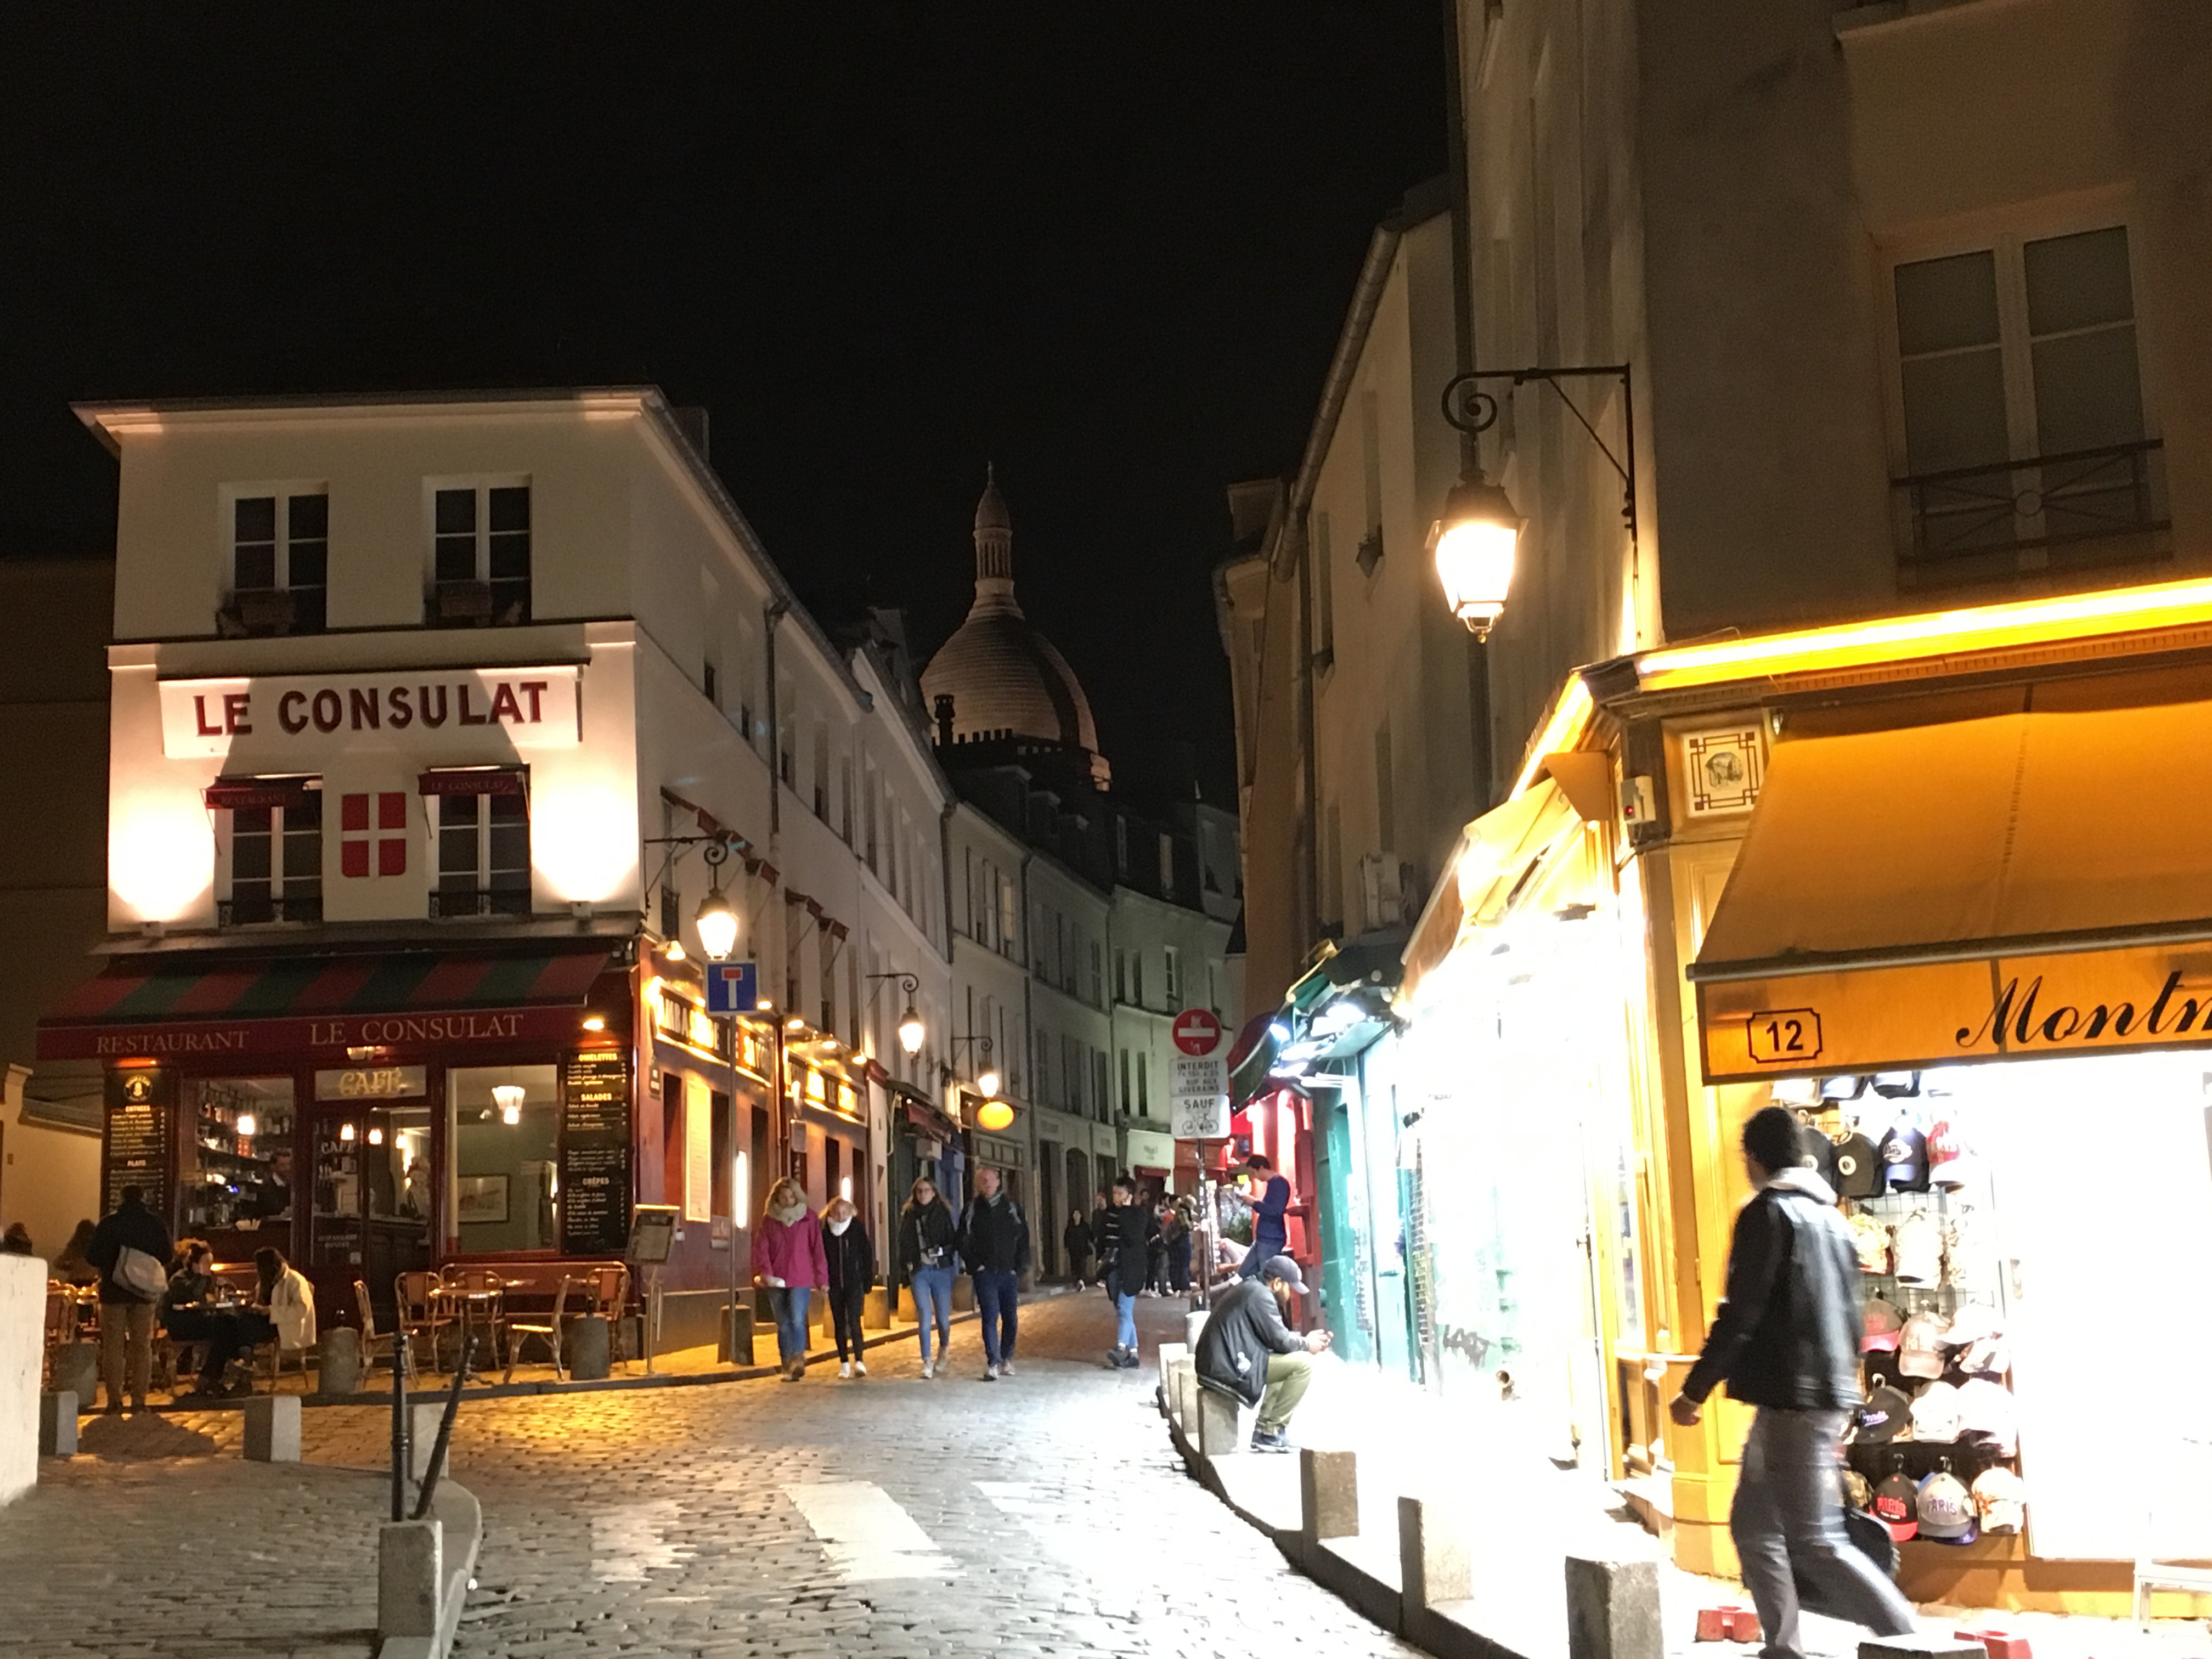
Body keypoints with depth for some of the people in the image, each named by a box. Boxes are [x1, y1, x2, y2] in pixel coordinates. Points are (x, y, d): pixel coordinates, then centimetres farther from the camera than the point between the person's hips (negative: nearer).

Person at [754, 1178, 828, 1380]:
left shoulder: (808, 1218, 1)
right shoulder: (768, 1219, 5)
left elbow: (817, 1249, 2)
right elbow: (761, 1247, 1)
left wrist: (822, 1279, 0)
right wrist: (765, 1272, -14)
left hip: (801, 1280, -2)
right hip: (777, 1280, 2)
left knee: (797, 1320, -18)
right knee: (783, 1325, 8)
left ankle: (798, 1359, -18)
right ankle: (788, 1366, 13)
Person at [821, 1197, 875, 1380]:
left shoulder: (858, 1231, -3)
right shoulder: (826, 1233, 1)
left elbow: (867, 1258, 0)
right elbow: (821, 1258, 6)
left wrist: (867, 1284, -4)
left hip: (855, 1284, -3)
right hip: (835, 1287, 3)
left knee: (854, 1321, -13)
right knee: (839, 1325, 7)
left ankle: (859, 1361, -14)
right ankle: (845, 1364, 13)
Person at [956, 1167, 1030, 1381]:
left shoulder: (1012, 1206, 5)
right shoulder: (972, 1209, 4)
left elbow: (1023, 1238, 5)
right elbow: (964, 1241, 4)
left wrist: (1020, 1266, -3)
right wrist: (973, 1266, -6)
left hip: (1009, 1272, 2)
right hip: (985, 1273, -1)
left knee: (1010, 1318, 7)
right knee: (990, 1318, -9)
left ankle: (1007, 1359, 20)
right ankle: (992, 1363, -11)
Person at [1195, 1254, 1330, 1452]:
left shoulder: (1247, 1288, 22)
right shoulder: (1261, 1295, -10)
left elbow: (1273, 1335, 26)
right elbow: (1280, 1341, -10)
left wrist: (1305, 1340, 19)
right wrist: (1307, 1345, 7)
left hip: (1215, 1366, 11)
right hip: (1231, 1370, -11)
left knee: (1286, 1363, 26)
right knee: (1303, 1363, -10)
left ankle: (1264, 1428, 16)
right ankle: (1271, 1432, -5)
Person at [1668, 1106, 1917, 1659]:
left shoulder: (1767, 1214, -10)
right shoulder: (1831, 1219, 17)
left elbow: (1739, 1315, -16)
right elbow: (1851, 1320, 20)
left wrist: (1694, 1390, -10)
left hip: (1792, 1400, -9)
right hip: (1826, 1395, 9)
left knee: (1815, 1542, -8)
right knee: (1755, 1525, 15)